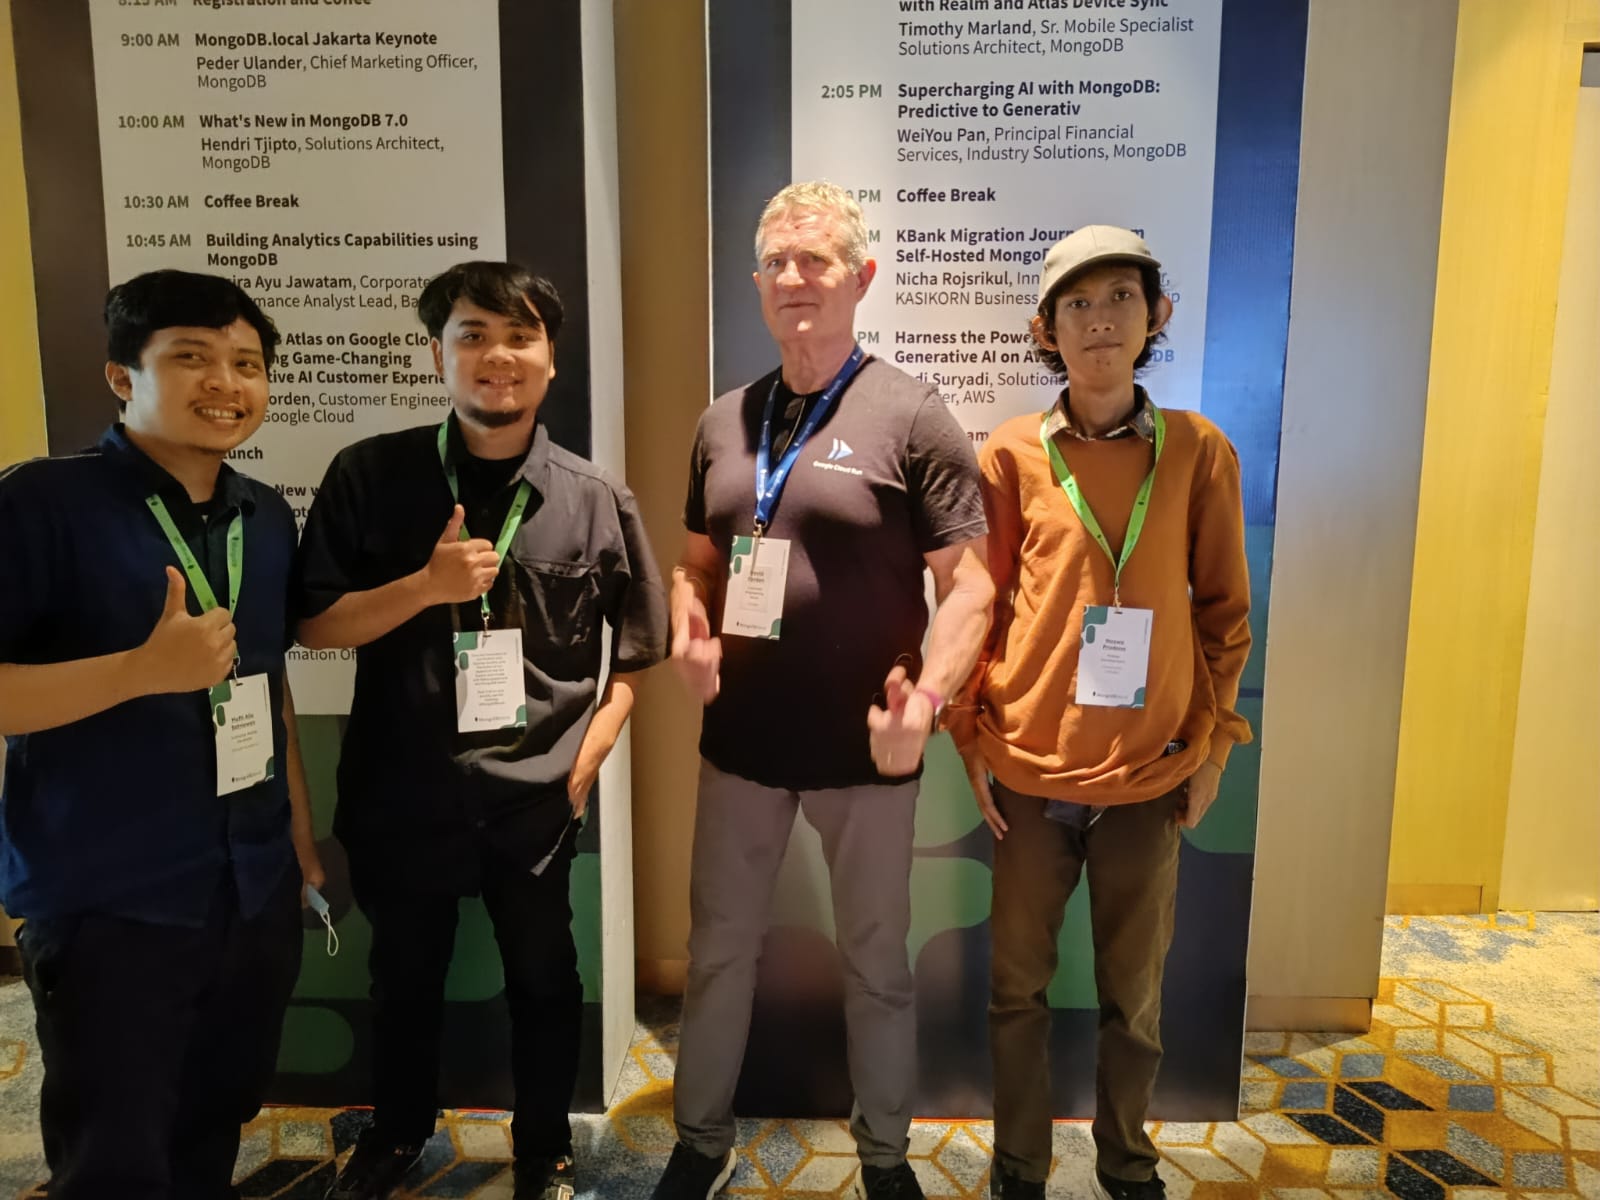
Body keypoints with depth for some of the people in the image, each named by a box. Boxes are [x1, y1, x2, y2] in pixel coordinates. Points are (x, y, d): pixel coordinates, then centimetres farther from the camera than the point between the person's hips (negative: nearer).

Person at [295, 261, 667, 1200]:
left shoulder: (597, 501, -4)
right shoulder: (371, 476, -5)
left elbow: (637, 652, 3)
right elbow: (314, 624, -4)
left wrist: (586, 757, -6)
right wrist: (427, 586, -19)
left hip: (535, 797, 0)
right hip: (403, 790, 1)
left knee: (544, 980, 17)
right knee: (405, 978, 22)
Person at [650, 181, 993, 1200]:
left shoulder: (912, 416, -9)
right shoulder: (723, 422, 6)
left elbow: (969, 582, -11)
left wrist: (927, 699, -25)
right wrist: (688, 634, -6)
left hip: (864, 749, -4)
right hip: (741, 741, 4)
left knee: (876, 962, 16)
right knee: (719, 950, 18)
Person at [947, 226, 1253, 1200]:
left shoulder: (1198, 451, 1)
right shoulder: (1012, 454, -1)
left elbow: (1224, 607, 5)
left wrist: (1215, 742, 3)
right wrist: (972, 738, 0)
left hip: (1153, 772, 1)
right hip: (1030, 768, 0)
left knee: (1135, 991, 13)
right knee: (1020, 983, 12)